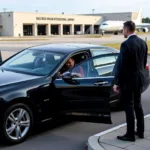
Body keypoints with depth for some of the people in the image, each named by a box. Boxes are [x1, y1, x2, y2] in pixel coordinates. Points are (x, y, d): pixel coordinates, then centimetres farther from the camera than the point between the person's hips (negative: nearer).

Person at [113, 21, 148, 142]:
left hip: (128, 80, -8)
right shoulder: (143, 42, 5)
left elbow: (120, 65, -18)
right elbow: (144, 62, 12)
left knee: (129, 107, 1)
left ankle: (130, 135, 10)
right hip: (139, 79, 8)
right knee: (138, 105, 17)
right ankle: (140, 131, 27)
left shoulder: (126, 44, -19)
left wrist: (116, 83, -11)